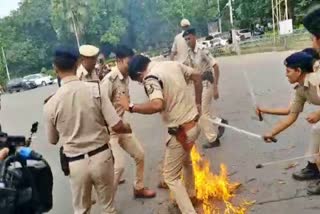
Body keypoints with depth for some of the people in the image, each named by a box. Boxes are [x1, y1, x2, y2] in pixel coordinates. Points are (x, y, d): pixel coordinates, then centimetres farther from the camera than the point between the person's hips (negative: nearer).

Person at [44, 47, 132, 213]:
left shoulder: (50, 104, -11)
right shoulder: (96, 89, -14)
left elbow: (53, 140, 5)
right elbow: (117, 126, -14)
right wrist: (129, 129, 8)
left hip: (76, 163, 0)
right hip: (101, 156, 0)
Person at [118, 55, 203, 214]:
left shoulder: (151, 78, -19)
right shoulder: (173, 64, 5)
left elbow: (158, 105, -37)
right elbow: (197, 77, 16)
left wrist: (130, 107, -24)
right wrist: (197, 103, 21)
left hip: (181, 131, -9)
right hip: (194, 123, 9)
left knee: (171, 177, 8)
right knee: (185, 160, 34)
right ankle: (190, 195, 56)